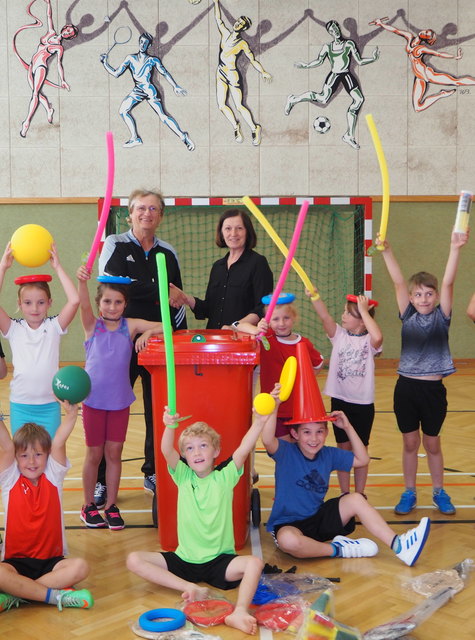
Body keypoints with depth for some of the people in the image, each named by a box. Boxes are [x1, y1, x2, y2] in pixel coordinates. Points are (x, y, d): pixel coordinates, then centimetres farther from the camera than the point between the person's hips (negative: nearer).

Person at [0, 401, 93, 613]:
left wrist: (71, 413, -26)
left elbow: (59, 443, -12)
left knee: (80, 567, -29)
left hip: (51, 560, 1)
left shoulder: (52, 476, 3)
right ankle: (56, 595, -23)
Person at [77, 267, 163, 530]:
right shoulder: (92, 325, -4)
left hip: (120, 400, 1)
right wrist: (82, 281, -44)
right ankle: (88, 506, 24)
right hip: (94, 400, -1)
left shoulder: (131, 326, 0)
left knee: (114, 453, 9)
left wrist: (148, 332, -25)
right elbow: (83, 304, -24)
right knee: (94, 454, 8)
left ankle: (111, 505, 22)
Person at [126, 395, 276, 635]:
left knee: (254, 563, -28)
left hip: (220, 561, -2)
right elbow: (167, 451, -19)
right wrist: (170, 426, -40)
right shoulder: (183, 476, 1)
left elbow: (244, 449, -21)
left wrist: (259, 422, -38)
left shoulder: (224, 477, -3)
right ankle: (190, 588, -24)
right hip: (184, 559, 2)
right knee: (134, 560, -15)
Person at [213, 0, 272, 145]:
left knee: (239, 106, -6)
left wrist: (263, 72, -14)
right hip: (220, 73, 6)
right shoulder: (225, 33, 8)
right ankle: (236, 127, 22)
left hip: (232, 75, -6)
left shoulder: (243, 44, -6)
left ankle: (255, 129, 8)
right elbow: (218, 19, 16)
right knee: (221, 105, 2)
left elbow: (253, 60, -4)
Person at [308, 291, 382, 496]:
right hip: (340, 401, 2)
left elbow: (377, 337, -32)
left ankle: (360, 494, 22)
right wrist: (314, 296, -33)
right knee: (343, 447, 9)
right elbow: (325, 316, -16)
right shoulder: (339, 335, 1)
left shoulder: (369, 340, -7)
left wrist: (364, 311, -22)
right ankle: (344, 493, 20)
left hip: (363, 404, -2)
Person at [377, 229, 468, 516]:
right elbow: (398, 282, -9)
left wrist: (455, 249, -26)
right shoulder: (408, 317, 2)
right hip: (406, 387, 1)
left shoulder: (441, 317, -1)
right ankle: (409, 493, 24)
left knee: (432, 443, 11)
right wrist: (387, 251, -19)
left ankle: (439, 492, 29)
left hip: (433, 389, -1)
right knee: (410, 442, 11)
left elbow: (448, 282, -14)